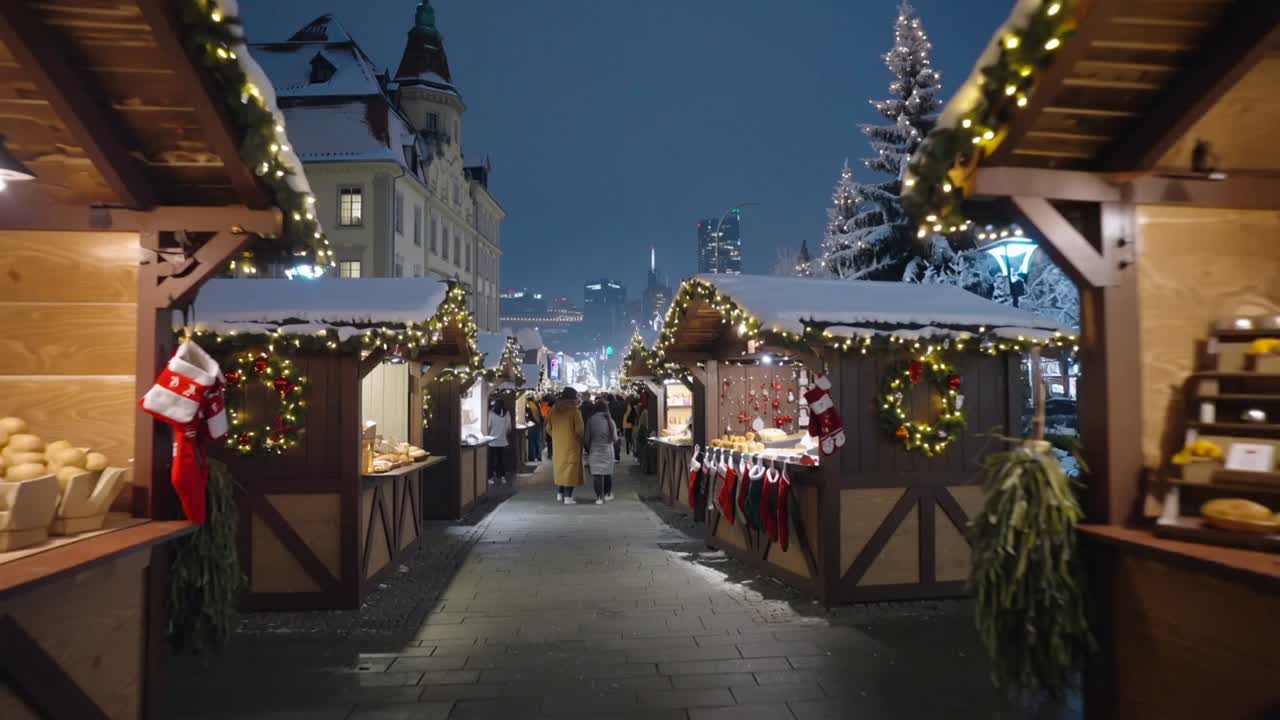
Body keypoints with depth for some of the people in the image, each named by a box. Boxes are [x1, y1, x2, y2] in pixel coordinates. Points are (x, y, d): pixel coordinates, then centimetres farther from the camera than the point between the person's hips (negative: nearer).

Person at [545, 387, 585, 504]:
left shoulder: (554, 410, 2)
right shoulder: (574, 411, -14)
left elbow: (548, 428, 7)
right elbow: (579, 430, -15)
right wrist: (581, 438, 5)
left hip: (558, 445, 5)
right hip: (571, 446, -5)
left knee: (560, 469, 17)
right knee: (570, 471, 0)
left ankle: (559, 494, 22)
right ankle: (568, 497, -1)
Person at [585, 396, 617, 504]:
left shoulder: (591, 420, -5)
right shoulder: (610, 420, -3)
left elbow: (587, 439, -4)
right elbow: (615, 439, -4)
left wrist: (588, 451, 10)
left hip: (594, 451, -1)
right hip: (607, 450, 1)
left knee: (596, 474, 0)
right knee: (608, 473, 15)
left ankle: (599, 497, -3)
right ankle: (607, 494, 24)